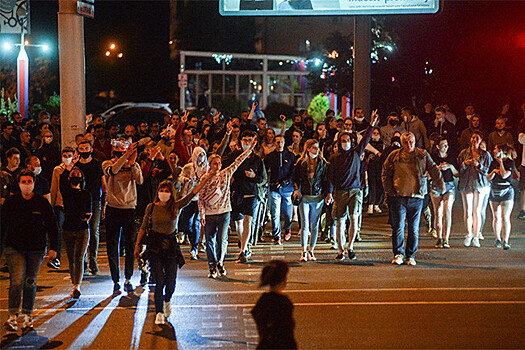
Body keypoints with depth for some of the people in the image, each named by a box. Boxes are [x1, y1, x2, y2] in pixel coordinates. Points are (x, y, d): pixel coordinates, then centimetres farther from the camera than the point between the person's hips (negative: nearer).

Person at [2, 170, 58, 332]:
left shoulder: (42, 203, 1)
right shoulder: (10, 202, 1)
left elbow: (52, 226, 5)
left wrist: (53, 247, 0)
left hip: (37, 249, 1)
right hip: (15, 248, -1)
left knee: (30, 282, 8)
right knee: (17, 280, -15)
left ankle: (27, 315, 21)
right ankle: (12, 317, -13)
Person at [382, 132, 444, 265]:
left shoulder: (423, 155, 9)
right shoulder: (395, 156, 6)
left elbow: (433, 169, 1)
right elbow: (386, 173, 9)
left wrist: (440, 183, -14)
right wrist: (390, 191, -1)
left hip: (416, 197, 1)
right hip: (398, 196, -1)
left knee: (414, 228, 4)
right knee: (398, 227, -4)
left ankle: (410, 256, 13)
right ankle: (398, 254, 6)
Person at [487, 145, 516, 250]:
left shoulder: (510, 162, -6)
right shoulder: (493, 163, 10)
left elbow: (504, 175, -19)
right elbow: (488, 178, 10)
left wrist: (500, 162, -12)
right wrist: (493, 171, -9)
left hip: (506, 192, -5)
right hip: (494, 192, 5)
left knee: (505, 217, -12)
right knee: (496, 217, 10)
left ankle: (505, 241, -13)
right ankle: (498, 239, 23)